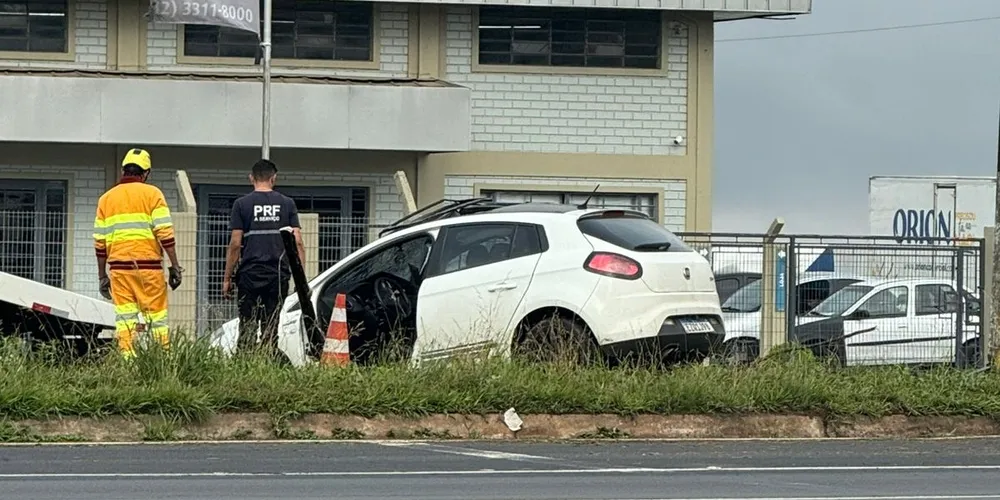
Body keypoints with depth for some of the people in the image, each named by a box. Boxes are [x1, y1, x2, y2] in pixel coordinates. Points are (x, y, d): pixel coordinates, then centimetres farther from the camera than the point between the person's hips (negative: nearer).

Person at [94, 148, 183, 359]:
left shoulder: (106, 198, 13)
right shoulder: (152, 194, 2)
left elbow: (99, 242, 11)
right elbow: (165, 233, -6)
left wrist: (102, 276, 17)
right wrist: (175, 266, -3)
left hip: (118, 265, 3)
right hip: (148, 265, -3)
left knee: (124, 317, 3)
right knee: (156, 315, 0)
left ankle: (127, 359, -4)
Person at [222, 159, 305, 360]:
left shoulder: (242, 204, 1)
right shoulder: (287, 204, 6)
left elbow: (235, 244, -2)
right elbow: (297, 242, 2)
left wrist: (227, 278, 3)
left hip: (249, 275, -2)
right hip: (279, 274, 2)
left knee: (247, 328, 0)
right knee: (271, 327, 5)